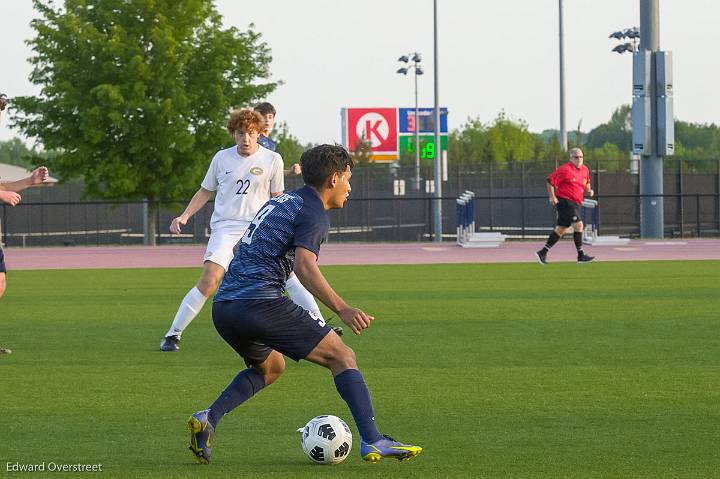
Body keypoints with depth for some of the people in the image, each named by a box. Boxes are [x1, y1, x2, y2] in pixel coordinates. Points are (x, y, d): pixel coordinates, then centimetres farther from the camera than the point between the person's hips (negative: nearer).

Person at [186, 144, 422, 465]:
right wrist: (343, 309, -28)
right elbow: (304, 266, -20)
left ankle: (208, 420, 10)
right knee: (342, 357, 1)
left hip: (223, 306, 8)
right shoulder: (314, 214, -3)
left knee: (270, 367, 31)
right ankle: (372, 441, -12)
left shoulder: (280, 201, 24)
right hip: (261, 303, -8)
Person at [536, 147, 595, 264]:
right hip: (565, 201, -9)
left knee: (561, 229, 11)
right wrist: (552, 197, -11)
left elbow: (586, 184, 29)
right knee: (578, 225, -16)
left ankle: (543, 252, 18)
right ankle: (581, 255, -10)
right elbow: (550, 180, -7)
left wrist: (588, 190, 7)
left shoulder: (585, 170, 12)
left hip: (575, 204, 9)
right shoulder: (565, 169, -11)